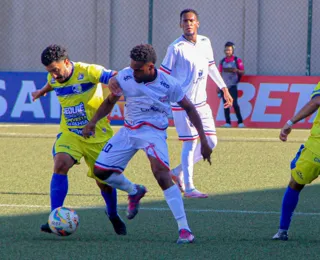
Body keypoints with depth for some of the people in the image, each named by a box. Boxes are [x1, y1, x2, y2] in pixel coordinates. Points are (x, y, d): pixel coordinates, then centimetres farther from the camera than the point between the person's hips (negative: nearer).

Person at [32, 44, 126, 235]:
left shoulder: (88, 72, -19)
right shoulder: (54, 79, -1)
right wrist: (42, 92, 45)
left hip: (98, 135, -3)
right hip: (70, 134, 3)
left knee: (105, 182, 7)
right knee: (60, 164, -25)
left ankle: (113, 215, 39)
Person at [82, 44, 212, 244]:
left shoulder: (168, 84, -16)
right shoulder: (125, 77, -9)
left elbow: (189, 108, -4)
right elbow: (110, 101, 9)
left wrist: (203, 140, -7)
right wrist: (93, 122, -6)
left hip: (154, 131, -5)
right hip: (129, 130, 5)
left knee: (161, 173, -29)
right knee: (100, 170, 1)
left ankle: (184, 229, -27)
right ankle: (135, 192, 33)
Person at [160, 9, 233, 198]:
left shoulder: (205, 43, 6)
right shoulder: (176, 48, -12)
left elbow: (211, 67, 20)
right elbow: (164, 75, -9)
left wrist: (224, 88, 21)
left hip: (201, 103, 7)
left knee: (211, 141, 6)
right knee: (190, 143, -6)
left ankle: (178, 172, 19)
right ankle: (189, 188, 1)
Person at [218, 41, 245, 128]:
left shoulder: (237, 60, 0)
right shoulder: (222, 61, 11)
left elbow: (242, 72, -2)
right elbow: (220, 74, 14)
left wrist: (236, 70, -23)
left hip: (232, 86, -4)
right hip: (224, 85, 4)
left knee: (234, 103, -13)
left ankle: (240, 121, -9)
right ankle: (227, 122, 4)